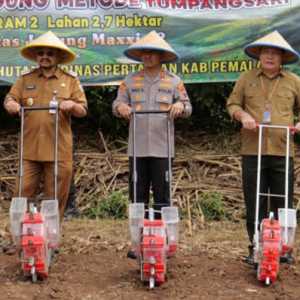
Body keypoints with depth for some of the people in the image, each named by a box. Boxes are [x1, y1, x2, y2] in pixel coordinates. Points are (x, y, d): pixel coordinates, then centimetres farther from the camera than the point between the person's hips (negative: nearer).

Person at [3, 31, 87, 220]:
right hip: (29, 149, 1)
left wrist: (72, 105, -17)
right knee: (23, 194, 1)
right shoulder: (25, 79, 13)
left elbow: (83, 110, 5)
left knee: (56, 198, 4)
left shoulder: (71, 80, 8)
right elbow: (9, 99, 8)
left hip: (59, 150, -1)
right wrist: (11, 104, -15)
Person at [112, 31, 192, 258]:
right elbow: (117, 103, 6)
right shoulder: (130, 81, 10)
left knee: (162, 196, 3)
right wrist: (120, 107, -17)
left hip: (161, 148, -1)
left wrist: (180, 106, -17)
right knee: (138, 196, 6)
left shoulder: (174, 81, 7)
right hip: (137, 147, 2)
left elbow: (187, 108, 6)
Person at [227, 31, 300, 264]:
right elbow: (233, 103, 13)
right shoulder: (246, 79, 8)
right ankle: (256, 248, 16)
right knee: (255, 203, 5)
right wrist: (243, 115, -7)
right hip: (253, 151, 0)